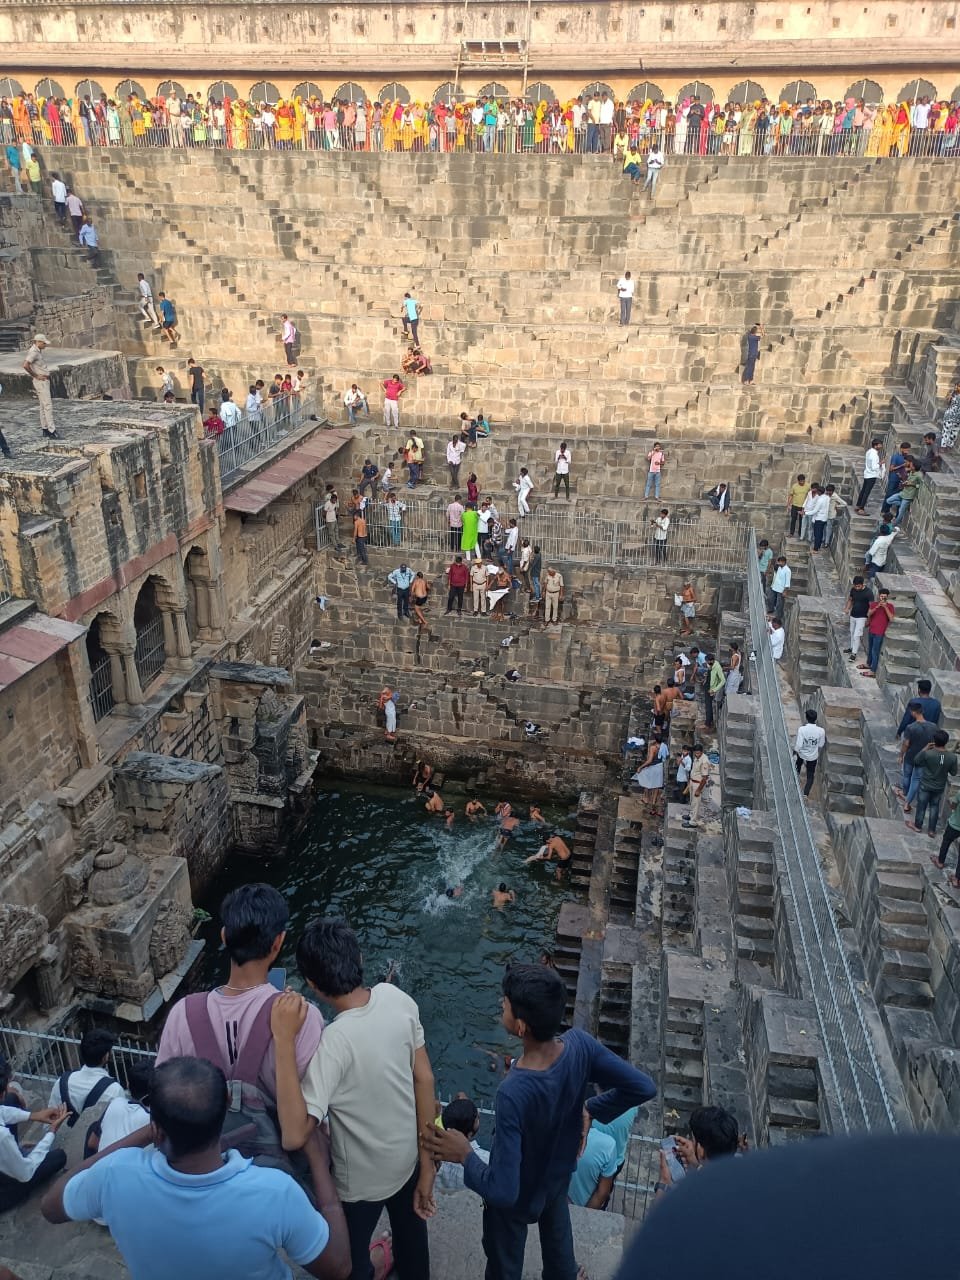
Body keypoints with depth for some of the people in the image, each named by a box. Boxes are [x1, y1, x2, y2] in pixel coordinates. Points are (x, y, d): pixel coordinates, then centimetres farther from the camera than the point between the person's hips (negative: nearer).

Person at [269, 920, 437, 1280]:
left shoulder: (336, 1041, -36)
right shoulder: (397, 999, -19)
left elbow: (295, 1134, -40)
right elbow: (424, 1079, -11)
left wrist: (285, 1040, -43)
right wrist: (428, 1161, 0)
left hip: (361, 1181, -5)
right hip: (407, 1158, 5)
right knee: (410, 1229, 34)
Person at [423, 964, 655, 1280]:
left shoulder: (513, 1093, -43)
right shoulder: (580, 1044, -30)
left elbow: (502, 1191, -37)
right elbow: (643, 1088, -18)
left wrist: (465, 1155, -21)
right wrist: (592, 1108, -6)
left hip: (517, 1198, -4)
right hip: (559, 1176, 4)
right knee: (559, 1250, 34)